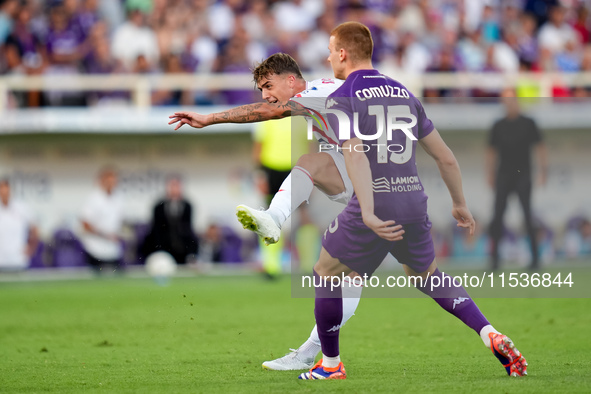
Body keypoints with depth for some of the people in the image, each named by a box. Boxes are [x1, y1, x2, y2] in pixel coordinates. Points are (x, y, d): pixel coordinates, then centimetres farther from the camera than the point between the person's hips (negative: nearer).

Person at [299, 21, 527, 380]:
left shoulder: (341, 99, -4)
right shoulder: (405, 95, 15)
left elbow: (356, 154, -21)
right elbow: (446, 157, 16)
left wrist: (368, 213, -29)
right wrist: (460, 204, 28)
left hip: (374, 208, -6)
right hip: (414, 203, 6)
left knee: (326, 276, 15)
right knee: (429, 277, 25)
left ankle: (331, 366, 22)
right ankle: (491, 335, 6)